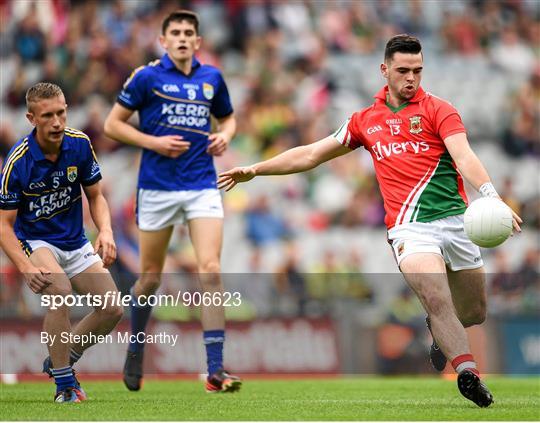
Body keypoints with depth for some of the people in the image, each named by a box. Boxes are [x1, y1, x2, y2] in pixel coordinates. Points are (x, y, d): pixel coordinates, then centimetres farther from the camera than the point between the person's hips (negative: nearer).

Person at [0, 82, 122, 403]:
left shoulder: (80, 144, -10)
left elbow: (96, 196, 2)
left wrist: (106, 231, -18)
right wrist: (26, 267, -33)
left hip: (75, 242, 5)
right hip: (34, 242, -5)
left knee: (113, 309, -6)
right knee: (60, 290, -34)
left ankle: (59, 361, 18)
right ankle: (64, 385, -22)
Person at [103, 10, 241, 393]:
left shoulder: (212, 78, 7)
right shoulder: (147, 77, -3)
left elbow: (227, 117, 24)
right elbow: (113, 124, 0)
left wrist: (225, 135, 1)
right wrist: (154, 142, -12)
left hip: (203, 186, 2)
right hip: (158, 187, -1)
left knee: (210, 270, -14)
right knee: (151, 277, 8)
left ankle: (215, 370, -15)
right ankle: (135, 351, 34)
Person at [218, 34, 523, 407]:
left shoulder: (438, 110, 4)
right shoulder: (366, 121, 15)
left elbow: (464, 157, -12)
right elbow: (310, 155, 24)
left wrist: (491, 196, -30)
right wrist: (255, 170, 24)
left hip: (455, 219, 0)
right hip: (409, 226, 0)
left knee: (474, 313, 8)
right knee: (435, 297, -26)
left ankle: (440, 332, 42)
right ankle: (468, 372, -31)